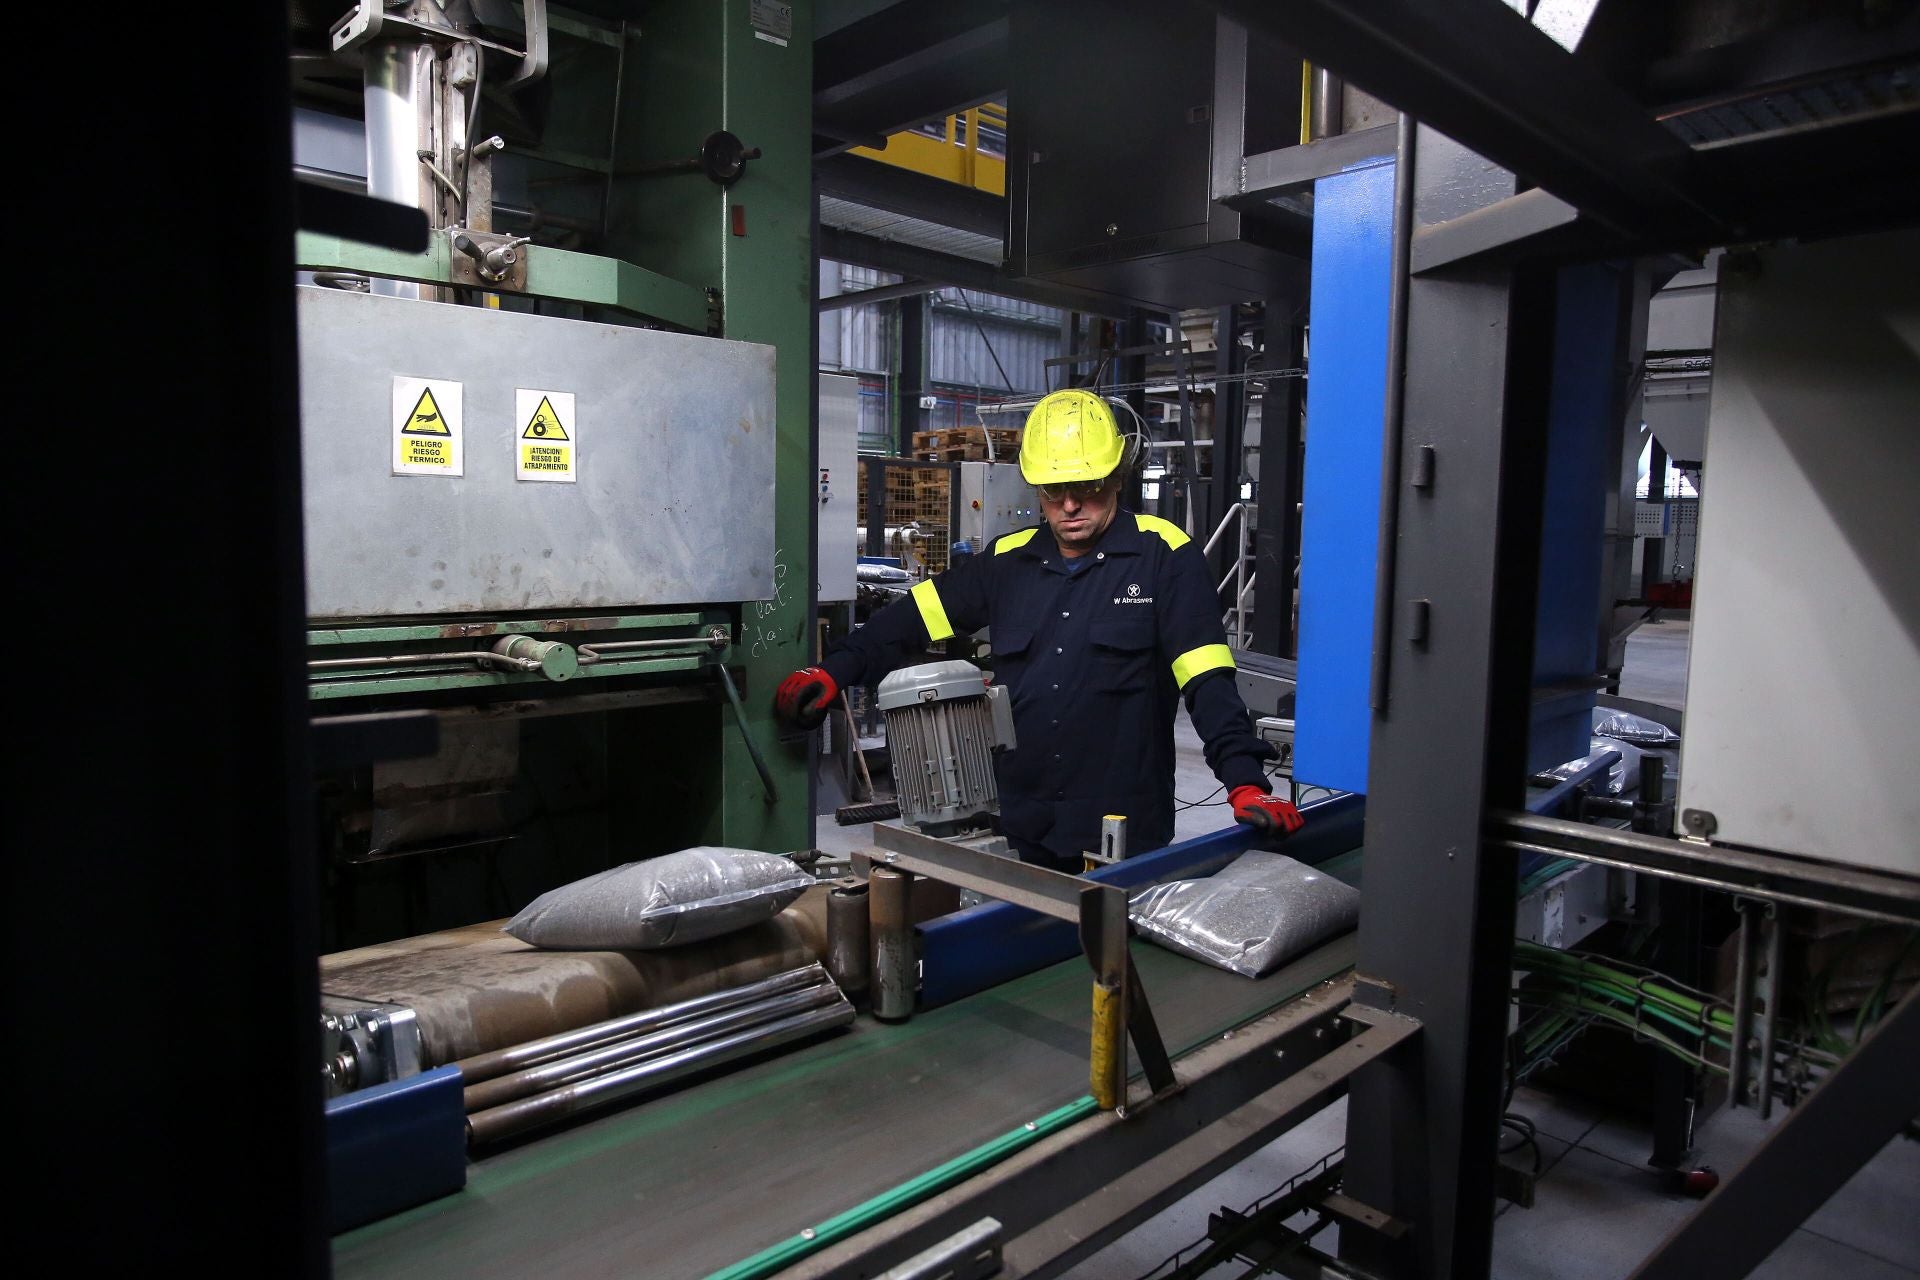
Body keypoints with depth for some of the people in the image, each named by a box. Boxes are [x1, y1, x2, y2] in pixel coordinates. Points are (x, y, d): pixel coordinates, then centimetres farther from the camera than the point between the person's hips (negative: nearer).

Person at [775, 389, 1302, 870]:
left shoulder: (1163, 554, -6)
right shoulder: (1008, 560, 7)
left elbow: (1208, 682, -11)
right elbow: (915, 618, 8)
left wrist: (1245, 780, -20)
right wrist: (833, 671, -3)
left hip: (1124, 832, -4)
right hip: (1019, 829, 4)